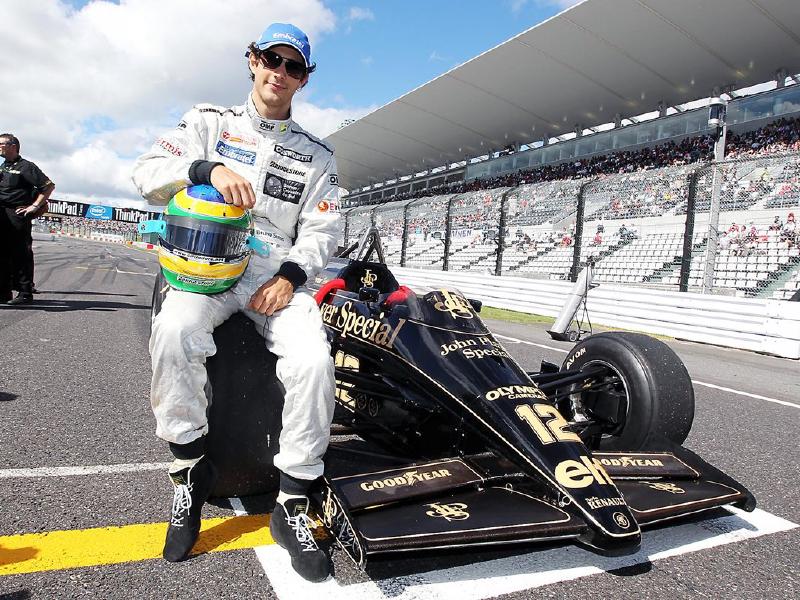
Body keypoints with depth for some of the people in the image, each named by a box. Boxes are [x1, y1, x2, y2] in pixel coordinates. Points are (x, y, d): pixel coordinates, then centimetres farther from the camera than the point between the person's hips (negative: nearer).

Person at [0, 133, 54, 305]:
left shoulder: (25, 167, -5)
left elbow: (49, 186, -11)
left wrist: (35, 206, -13)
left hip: (18, 215, -8)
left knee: (21, 255, -5)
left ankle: (25, 293, -1)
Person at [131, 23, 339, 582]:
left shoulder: (316, 154, 16)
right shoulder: (210, 121, 13)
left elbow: (321, 229, 7)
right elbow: (149, 172, 1)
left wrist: (290, 275, -11)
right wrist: (208, 168, -19)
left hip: (277, 268, 1)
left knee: (314, 361, -27)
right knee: (174, 332, -34)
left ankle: (294, 504, -12)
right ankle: (191, 467, -11)